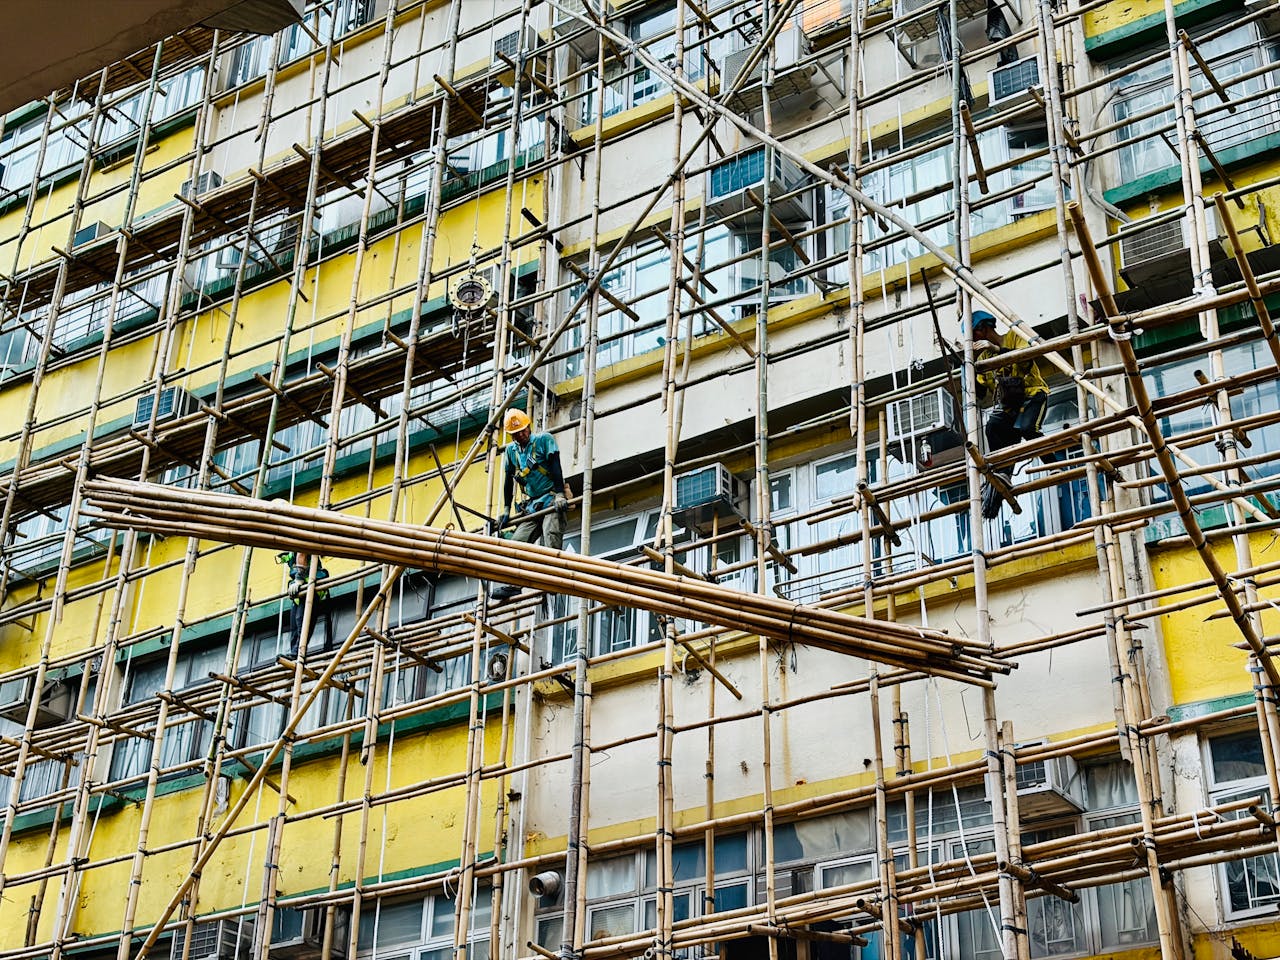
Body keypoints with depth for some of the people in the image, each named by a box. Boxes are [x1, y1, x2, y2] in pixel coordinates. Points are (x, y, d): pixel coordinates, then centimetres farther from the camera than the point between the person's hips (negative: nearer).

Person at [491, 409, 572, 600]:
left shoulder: (544, 440, 0)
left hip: (551, 500, -5)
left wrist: (560, 494, -21)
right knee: (516, 542, -9)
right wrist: (506, 510, 18)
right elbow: (508, 481, 21)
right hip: (530, 506, 5)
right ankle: (511, 584, -16)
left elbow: (555, 468, -10)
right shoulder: (511, 450, 15)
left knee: (551, 535, -26)